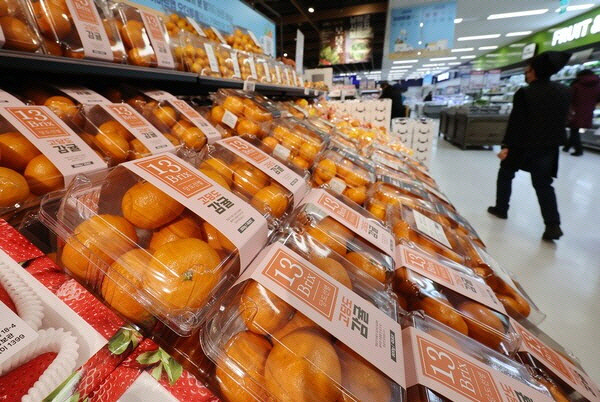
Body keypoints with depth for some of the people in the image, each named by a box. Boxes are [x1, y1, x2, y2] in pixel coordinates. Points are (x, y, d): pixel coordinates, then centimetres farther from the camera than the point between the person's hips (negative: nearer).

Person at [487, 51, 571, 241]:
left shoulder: (525, 93, -14)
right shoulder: (563, 91, 6)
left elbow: (516, 122, -18)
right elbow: (563, 119, 12)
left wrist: (507, 146, -16)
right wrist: (551, 139, 22)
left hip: (524, 145, -5)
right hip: (549, 146, 5)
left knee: (505, 174, 16)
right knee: (543, 183, 9)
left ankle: (501, 209, 24)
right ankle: (553, 225, 1)